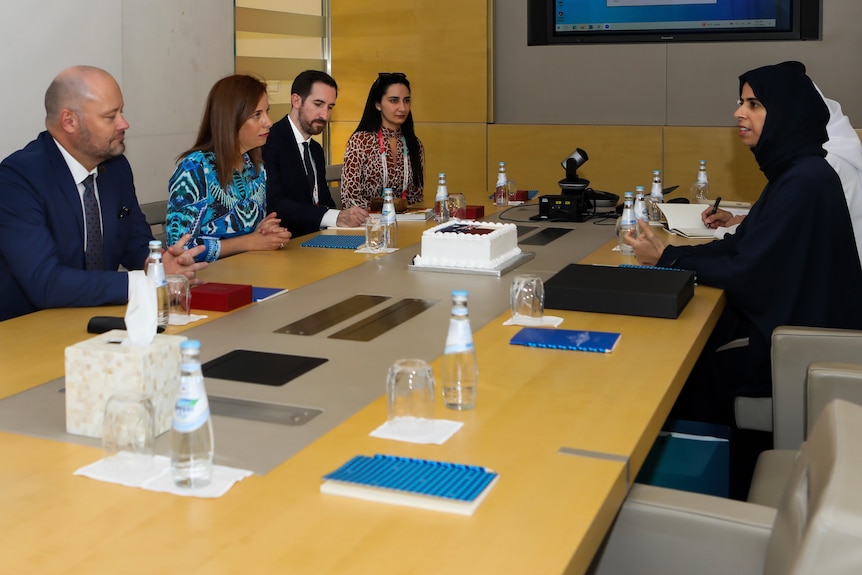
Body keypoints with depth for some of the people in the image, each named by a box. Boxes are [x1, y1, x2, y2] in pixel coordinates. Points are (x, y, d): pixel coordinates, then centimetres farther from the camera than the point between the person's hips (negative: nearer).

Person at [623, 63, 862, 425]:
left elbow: (746, 271, -24)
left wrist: (665, 259, -13)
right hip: (792, 327, 8)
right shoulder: (794, 172, 7)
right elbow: (743, 247, 5)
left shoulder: (805, 181, -23)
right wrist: (666, 253, -7)